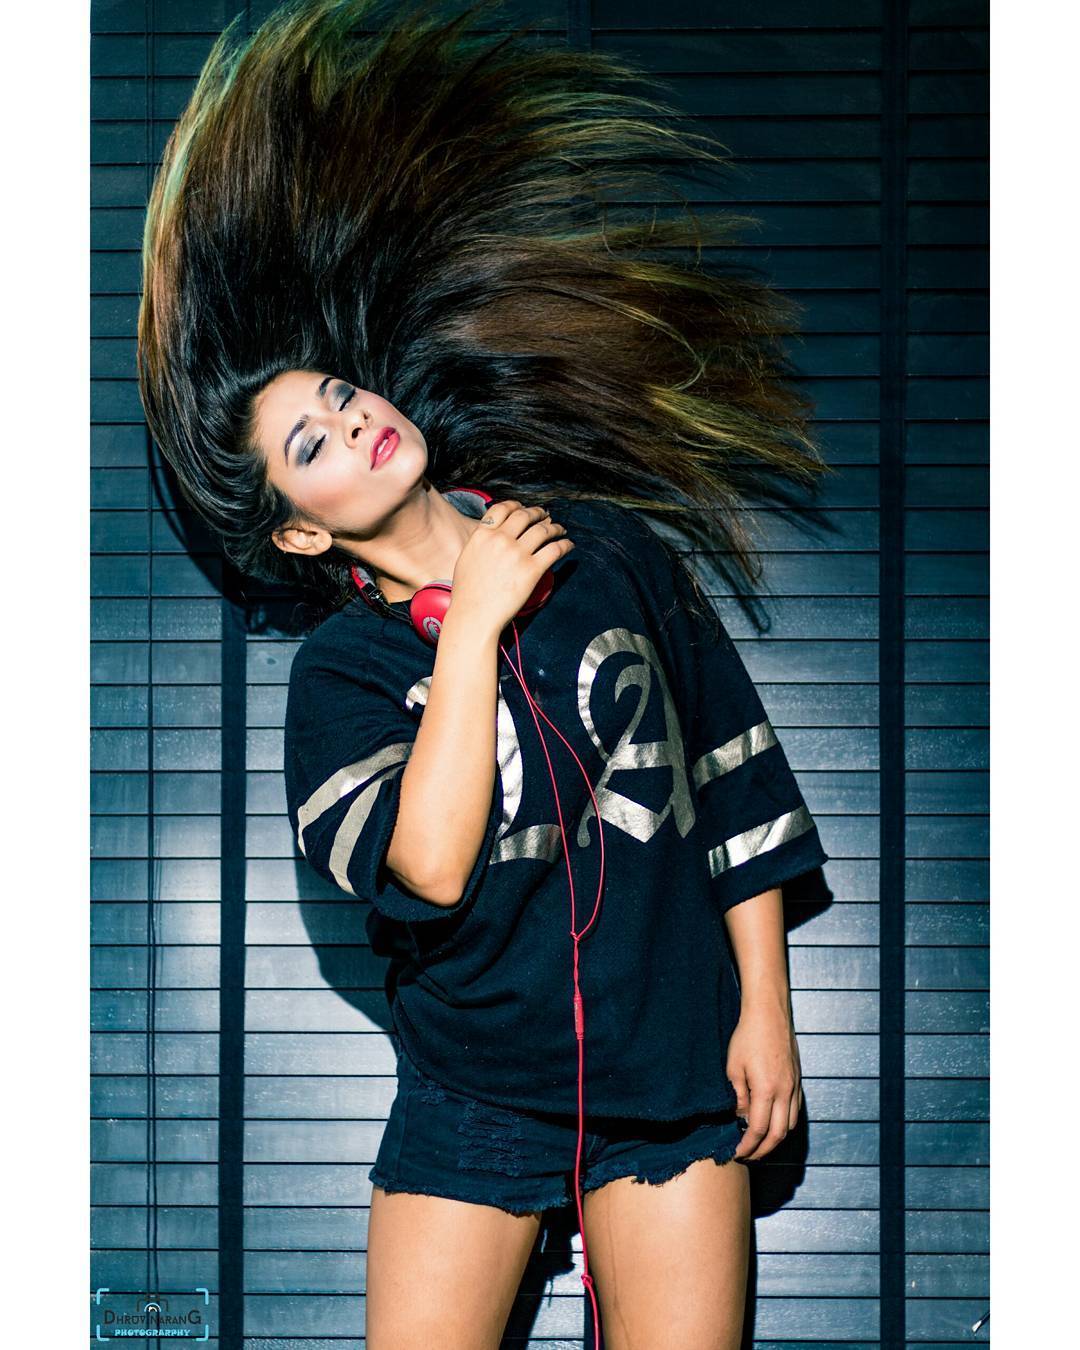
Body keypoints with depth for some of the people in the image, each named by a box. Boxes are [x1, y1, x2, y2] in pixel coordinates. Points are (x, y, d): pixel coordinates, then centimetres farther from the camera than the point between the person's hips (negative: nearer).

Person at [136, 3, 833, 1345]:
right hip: (471, 1095, -1)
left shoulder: (607, 554, 1)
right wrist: (472, 623, -19)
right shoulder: (338, 672, -5)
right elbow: (424, 874, -22)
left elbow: (736, 781, 6)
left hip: (674, 1075, 1)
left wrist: (765, 1006, 3)